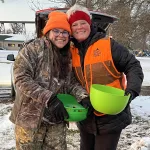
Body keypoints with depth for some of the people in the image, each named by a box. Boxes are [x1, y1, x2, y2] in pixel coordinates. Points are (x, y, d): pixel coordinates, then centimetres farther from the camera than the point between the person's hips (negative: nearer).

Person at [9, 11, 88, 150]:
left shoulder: (68, 56, 9)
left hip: (57, 120, 6)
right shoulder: (33, 48, -11)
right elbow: (21, 79, -19)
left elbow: (70, 82, 11)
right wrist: (49, 98, -25)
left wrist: (83, 95, -11)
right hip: (31, 116, -5)